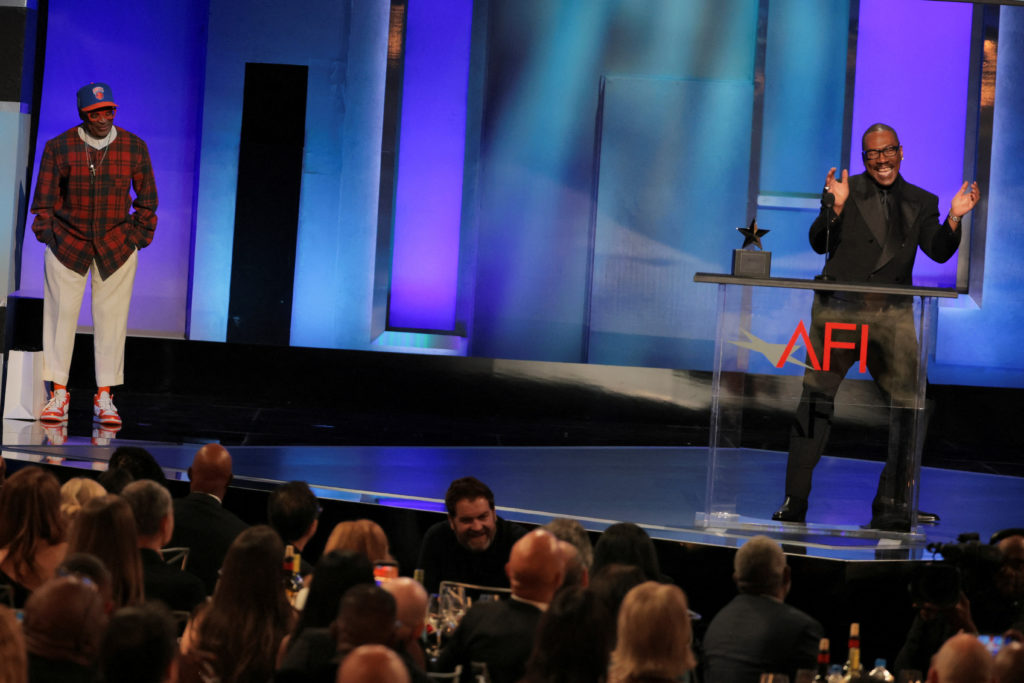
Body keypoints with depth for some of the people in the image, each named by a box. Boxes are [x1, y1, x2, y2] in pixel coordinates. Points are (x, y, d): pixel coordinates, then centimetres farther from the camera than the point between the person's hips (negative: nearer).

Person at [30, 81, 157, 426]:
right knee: (60, 314, -3)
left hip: (117, 246, 1)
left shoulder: (134, 148, 1)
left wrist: (140, 235, 4)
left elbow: (147, 197, 9)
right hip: (67, 242, -1)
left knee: (111, 318, 0)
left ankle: (104, 397, 6)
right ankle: (59, 393, 5)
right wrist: (46, 233, -1)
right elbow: (44, 197, 5)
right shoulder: (58, 147, -3)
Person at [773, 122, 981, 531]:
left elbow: (939, 252, 2)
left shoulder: (921, 202, 12)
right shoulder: (846, 191, 5)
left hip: (893, 315, 2)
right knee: (815, 401, -1)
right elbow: (820, 244, -3)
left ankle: (893, 506, 3)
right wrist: (837, 206, -19)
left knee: (909, 408, -4)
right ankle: (794, 501, 4)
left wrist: (955, 218, -14)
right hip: (840, 310, -2)